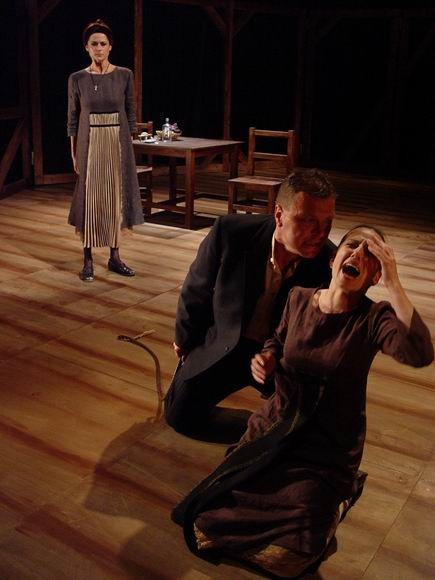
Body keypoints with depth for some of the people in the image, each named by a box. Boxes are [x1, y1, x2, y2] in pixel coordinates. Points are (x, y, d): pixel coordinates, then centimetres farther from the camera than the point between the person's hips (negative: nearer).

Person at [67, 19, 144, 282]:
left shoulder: (125, 75, 1)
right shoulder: (77, 79, 0)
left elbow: (130, 114, 5)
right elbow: (73, 119, 3)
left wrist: (130, 145, 1)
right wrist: (73, 153, -1)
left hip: (118, 143, 1)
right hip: (89, 144, -1)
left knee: (116, 199, 5)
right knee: (89, 200, 0)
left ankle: (115, 257, 15)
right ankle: (88, 260, 9)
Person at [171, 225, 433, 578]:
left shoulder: (373, 319, -17)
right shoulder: (299, 299, -4)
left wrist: (393, 282, -36)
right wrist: (266, 359, -7)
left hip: (328, 451, -4)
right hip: (274, 430, 4)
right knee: (206, 521, -2)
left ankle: (335, 499, 14)